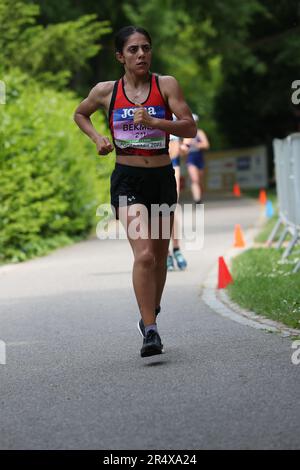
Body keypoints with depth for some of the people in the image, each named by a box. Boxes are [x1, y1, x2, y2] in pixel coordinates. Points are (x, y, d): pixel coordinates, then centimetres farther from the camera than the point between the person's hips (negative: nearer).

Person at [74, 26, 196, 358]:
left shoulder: (166, 85, -2)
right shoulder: (106, 91, 1)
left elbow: (190, 128, -10)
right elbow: (80, 114, 22)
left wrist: (153, 122, -24)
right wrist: (97, 137, 4)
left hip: (162, 179, 2)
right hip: (127, 181, -2)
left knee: (160, 257, 13)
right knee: (144, 255, -19)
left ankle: (150, 316, 36)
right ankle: (150, 331, -21)